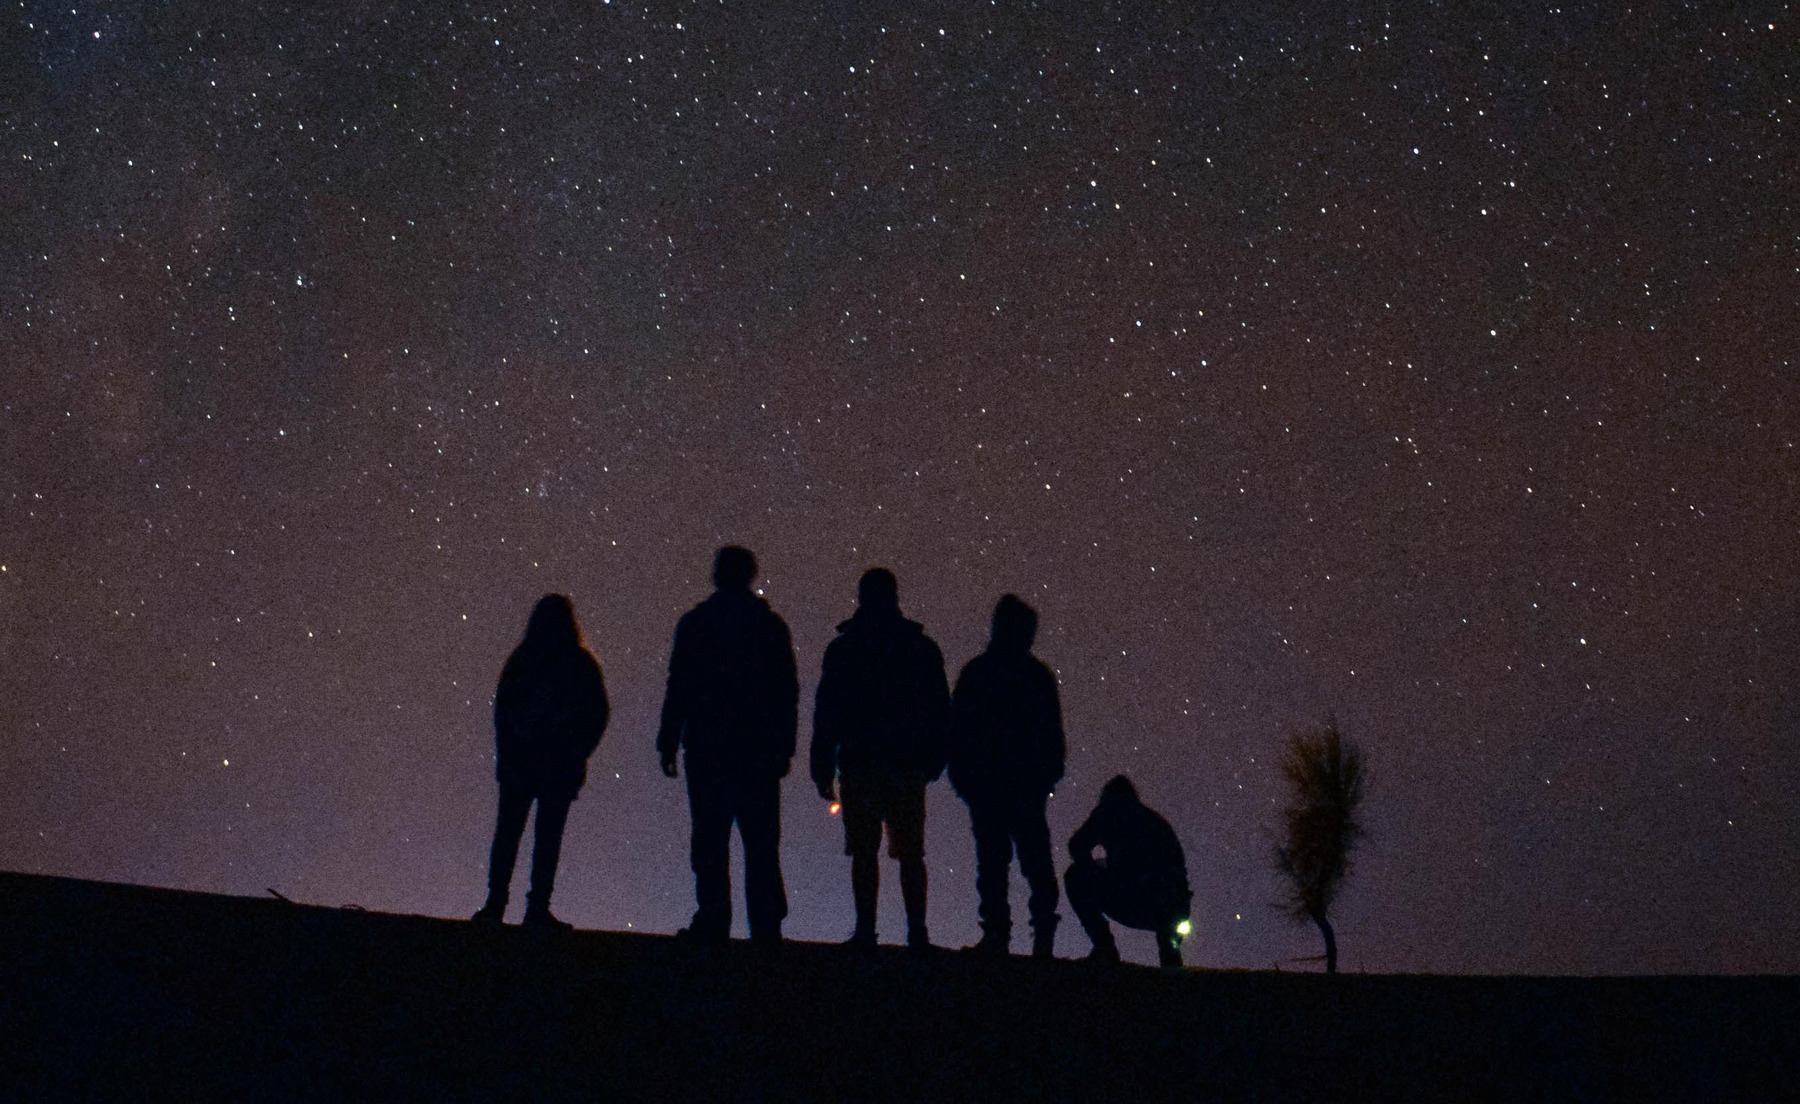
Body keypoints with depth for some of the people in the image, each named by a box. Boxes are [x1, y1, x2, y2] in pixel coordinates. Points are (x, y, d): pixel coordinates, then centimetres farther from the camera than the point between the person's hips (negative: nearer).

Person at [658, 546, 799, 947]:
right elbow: (788, 692, 6)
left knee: (709, 840, 1)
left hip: (707, 747, -2)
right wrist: (784, 748, 10)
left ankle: (712, 922, -3)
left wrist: (668, 744, 3)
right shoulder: (771, 625, 6)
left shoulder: (695, 623, -1)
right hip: (760, 748, 2)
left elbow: (678, 688, -2)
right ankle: (766, 926, 1)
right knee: (761, 843, 4)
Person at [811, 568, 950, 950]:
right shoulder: (922, 648, 6)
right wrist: (933, 762, 15)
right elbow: (941, 712, 8)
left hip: (859, 764, -2)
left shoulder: (842, 649, 1)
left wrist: (822, 770, 3)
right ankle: (917, 932, 1)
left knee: (864, 852, 1)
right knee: (911, 854, 6)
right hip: (909, 767, 2)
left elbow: (826, 715, 0)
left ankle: (866, 930, -5)